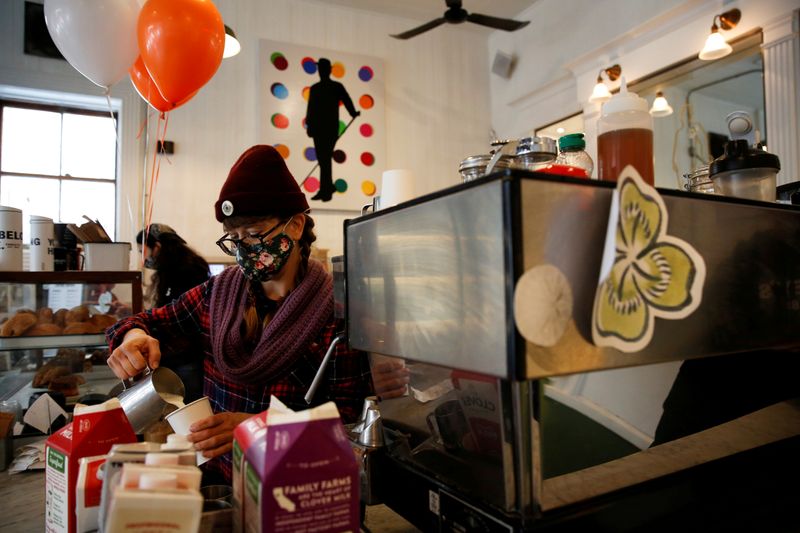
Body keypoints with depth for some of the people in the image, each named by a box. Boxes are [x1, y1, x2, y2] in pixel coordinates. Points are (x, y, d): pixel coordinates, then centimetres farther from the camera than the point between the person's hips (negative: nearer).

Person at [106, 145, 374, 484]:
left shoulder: (335, 307, -10)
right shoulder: (219, 293, 4)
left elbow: (350, 411, -11)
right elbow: (149, 322, 16)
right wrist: (134, 336, -9)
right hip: (217, 474, 4)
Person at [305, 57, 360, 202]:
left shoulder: (337, 87, 5)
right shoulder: (314, 88, 14)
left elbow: (346, 101, -1)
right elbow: (310, 108, 11)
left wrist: (354, 113, -14)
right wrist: (309, 125, 3)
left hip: (331, 128, -4)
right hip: (317, 128, 4)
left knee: (325, 159, -10)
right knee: (322, 160, 6)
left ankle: (325, 190, -7)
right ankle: (329, 187, 19)